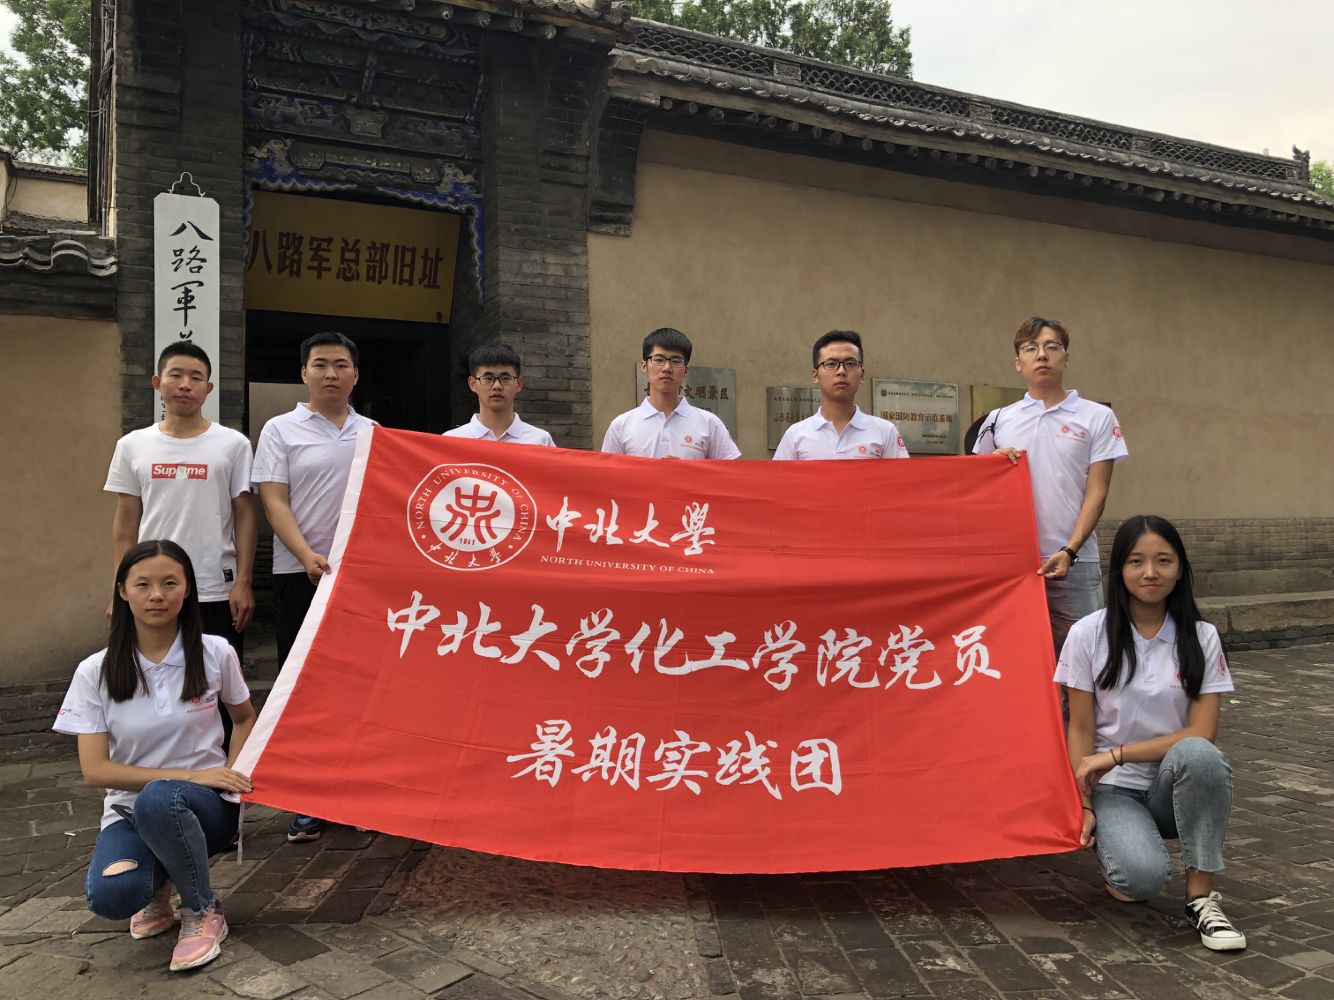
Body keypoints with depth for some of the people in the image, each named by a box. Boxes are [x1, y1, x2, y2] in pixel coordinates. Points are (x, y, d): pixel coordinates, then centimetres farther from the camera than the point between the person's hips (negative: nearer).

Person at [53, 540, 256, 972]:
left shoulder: (216, 654, -5)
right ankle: (157, 886, 8)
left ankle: (203, 912, -11)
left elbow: (244, 718, 13)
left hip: (207, 805, -1)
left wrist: (231, 772, -6)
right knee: (109, 896, -32)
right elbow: (96, 770, -9)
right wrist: (191, 774, -18)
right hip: (128, 811, 1)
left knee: (157, 800, -38)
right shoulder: (95, 672, -6)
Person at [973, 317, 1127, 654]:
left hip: (1074, 563, -2)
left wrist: (1069, 551, -14)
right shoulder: (998, 421, 11)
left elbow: (1096, 492, -1)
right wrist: (995, 459, -7)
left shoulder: (1097, 417, 5)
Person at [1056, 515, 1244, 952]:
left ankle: (1200, 895, -17)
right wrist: (1083, 806, -9)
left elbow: (1201, 734, -10)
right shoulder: (1089, 634, -6)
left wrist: (1117, 754, -17)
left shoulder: (1201, 638, -3)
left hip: (1176, 784, 2)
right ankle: (1115, 842, 8)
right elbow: (1079, 729, -3)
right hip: (1114, 789, -1)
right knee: (1144, 876, -30)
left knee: (1198, 754, -34)